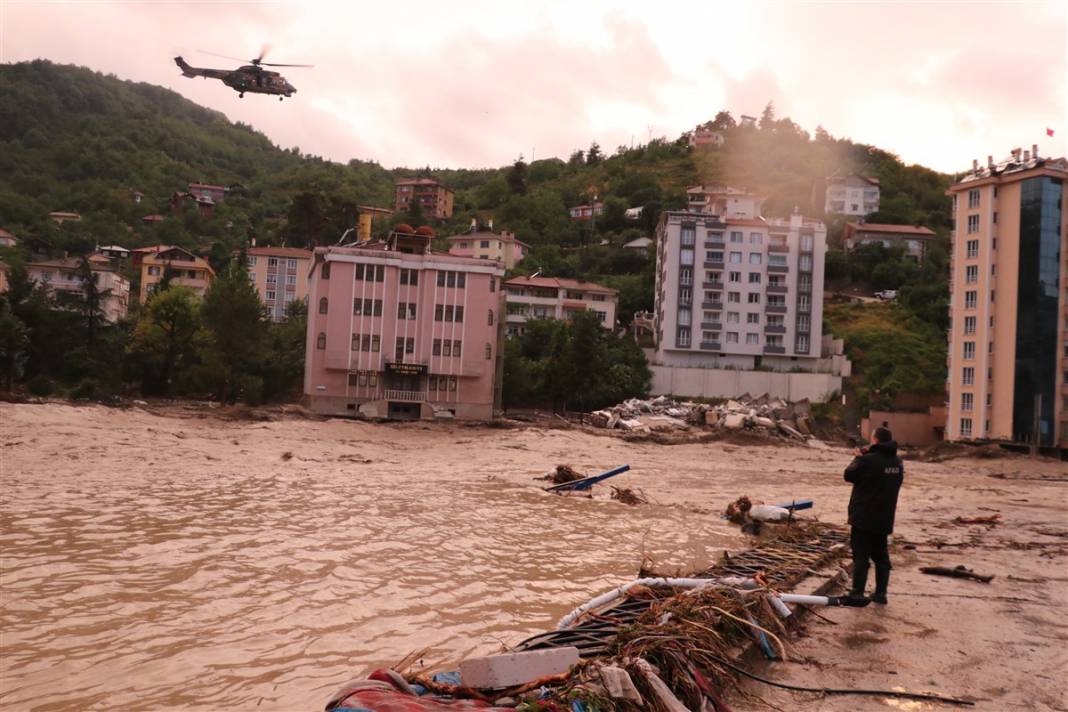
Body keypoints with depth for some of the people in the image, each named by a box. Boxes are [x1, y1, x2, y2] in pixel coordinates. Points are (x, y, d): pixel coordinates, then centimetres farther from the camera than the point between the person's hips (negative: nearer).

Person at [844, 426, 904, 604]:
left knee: (861, 556, 0)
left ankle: (857, 593, 1)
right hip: (884, 519, 6)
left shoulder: (868, 460, -19)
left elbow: (849, 475, -8)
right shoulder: (897, 462, 4)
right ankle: (881, 593, 18)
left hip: (863, 518, -6)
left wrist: (857, 458, 7)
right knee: (881, 556, 14)